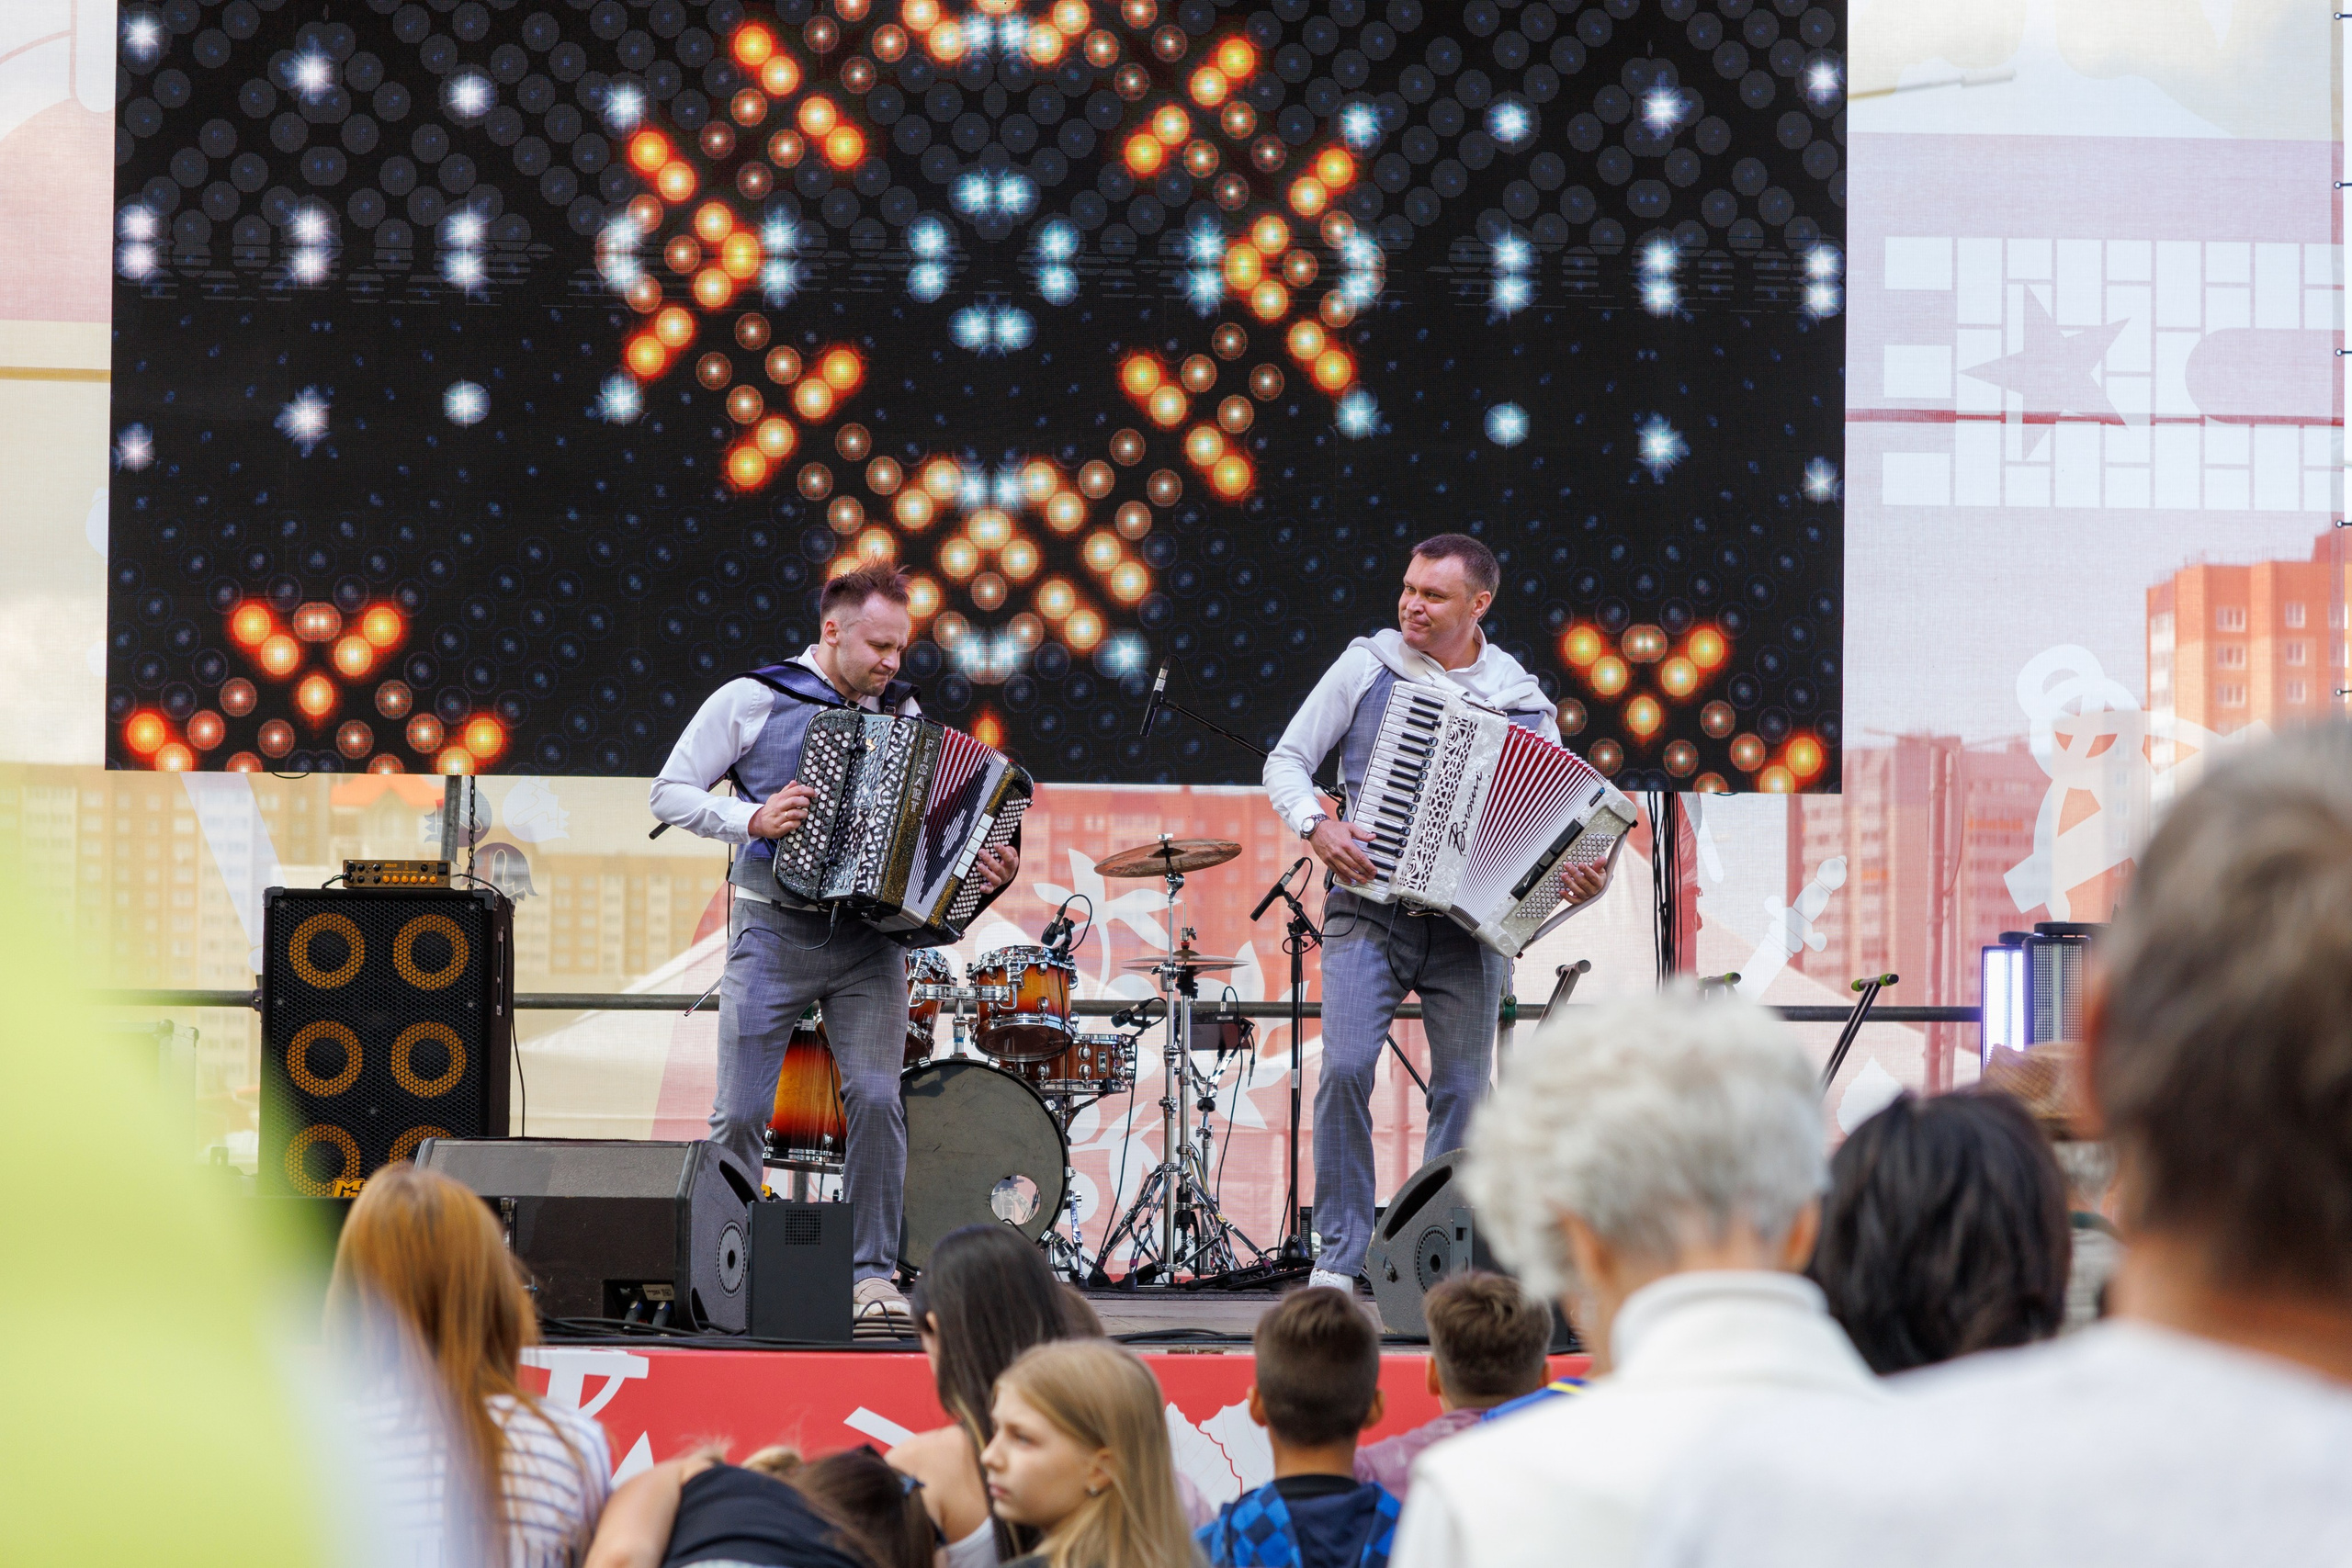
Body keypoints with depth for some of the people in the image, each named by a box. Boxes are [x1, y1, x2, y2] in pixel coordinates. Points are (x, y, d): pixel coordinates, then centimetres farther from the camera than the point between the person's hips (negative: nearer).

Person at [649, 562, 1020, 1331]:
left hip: (868, 940, 2)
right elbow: (670, 793, 1)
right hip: (774, 930, -2)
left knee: (876, 1097, -11)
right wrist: (752, 820, -14)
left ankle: (874, 1276, 0)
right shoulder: (750, 701, 0)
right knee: (740, 1113, -2)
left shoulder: (903, 713, 11)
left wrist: (990, 863, -4)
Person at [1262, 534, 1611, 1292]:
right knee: (1346, 1066, -15)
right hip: (1370, 908, -1)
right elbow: (1285, 761, 8)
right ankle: (1338, 1257, -5)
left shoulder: (1520, 699, 6)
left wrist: (1585, 879, -13)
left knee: (1462, 1087, -1)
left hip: (1470, 920, 1)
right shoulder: (1367, 666, 5)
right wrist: (1315, 824, -11)